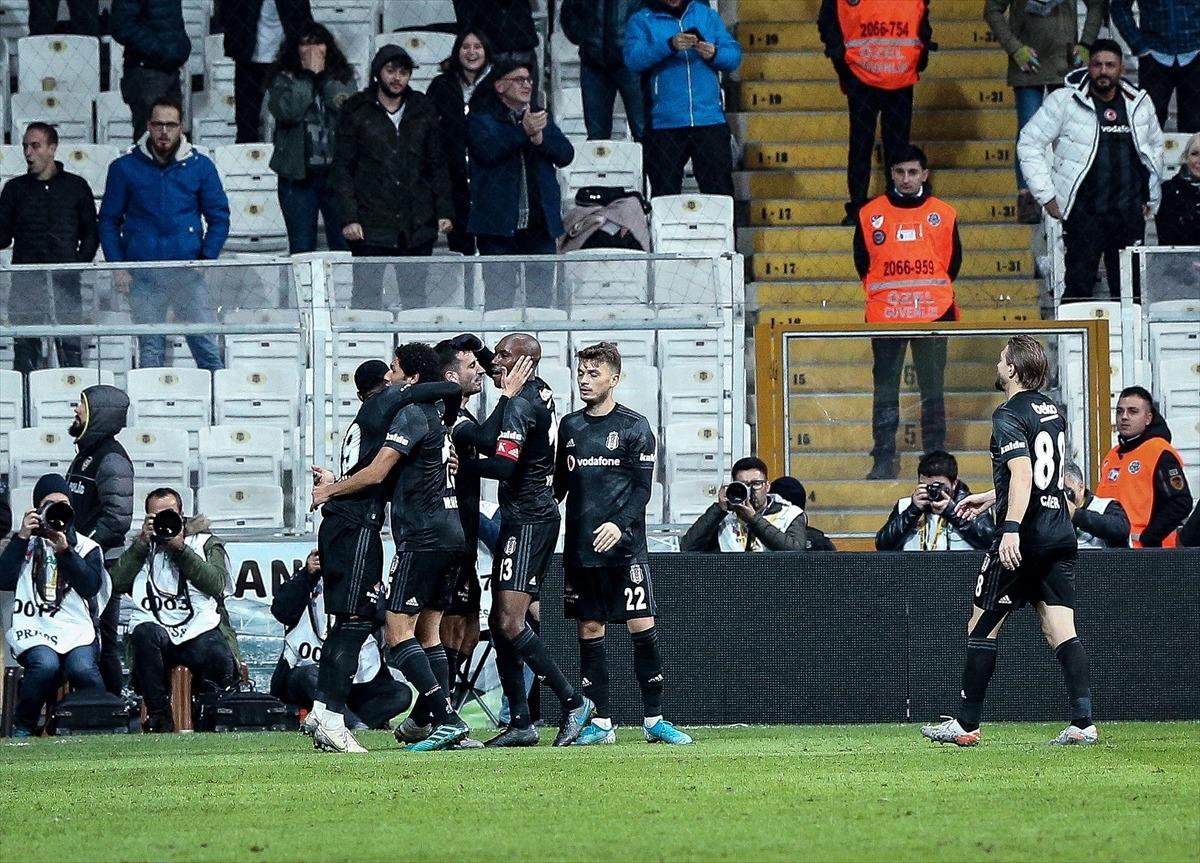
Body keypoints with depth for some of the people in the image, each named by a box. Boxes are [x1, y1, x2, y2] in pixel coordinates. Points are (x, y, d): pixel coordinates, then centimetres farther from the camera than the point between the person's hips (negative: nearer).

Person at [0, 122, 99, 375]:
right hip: (25, 283, 1)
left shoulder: (76, 186, 9)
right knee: (25, 348, -2)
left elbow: (90, 234, 11)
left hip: (65, 281, -1)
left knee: (70, 348, -4)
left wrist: (79, 266, -2)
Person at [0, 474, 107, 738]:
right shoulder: (23, 542, 16)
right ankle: (22, 728, -14)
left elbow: (90, 587, -2)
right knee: (45, 664, -33)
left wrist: (64, 552, -10)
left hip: (75, 627, 1)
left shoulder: (86, 547, 16)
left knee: (83, 668, -32)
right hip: (32, 627, -1)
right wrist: (22, 538, -3)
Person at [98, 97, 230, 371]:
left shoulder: (200, 166, 6)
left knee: (206, 346, -5)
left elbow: (219, 217, 10)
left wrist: (206, 259, -2)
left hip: (188, 272, 0)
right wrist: (117, 266, -1)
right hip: (143, 275, 0)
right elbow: (109, 221, 9)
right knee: (150, 351, 0)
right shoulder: (125, 168, 5)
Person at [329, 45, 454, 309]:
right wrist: (348, 217, -8)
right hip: (372, 230, -3)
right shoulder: (356, 111, 4)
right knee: (371, 297, -7)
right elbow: (341, 168, 1)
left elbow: (437, 165, 16)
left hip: (419, 228, 3)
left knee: (416, 300, 1)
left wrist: (444, 210, 6)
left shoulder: (423, 111, 13)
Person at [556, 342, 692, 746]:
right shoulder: (570, 427, 12)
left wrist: (619, 524, -19)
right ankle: (599, 723, 7)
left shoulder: (634, 427, 0)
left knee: (641, 626, -7)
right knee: (589, 630, 3)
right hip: (580, 547, 4)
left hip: (624, 546, -4)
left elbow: (642, 487, -5)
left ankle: (654, 720, -1)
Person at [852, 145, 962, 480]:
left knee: (933, 392, 1)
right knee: (885, 392, 0)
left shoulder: (943, 214, 7)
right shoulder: (871, 215, 6)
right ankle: (884, 460, 4)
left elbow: (952, 262, 15)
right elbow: (862, 263, 13)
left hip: (933, 314, 0)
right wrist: (879, 293, 8)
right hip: (884, 315, 0)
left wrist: (935, 292, 9)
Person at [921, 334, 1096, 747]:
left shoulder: (1010, 415, -11)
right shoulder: (1052, 411, 16)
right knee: (1061, 631, 3)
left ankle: (966, 724, 8)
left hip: (1023, 540, -8)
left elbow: (1023, 473, -25)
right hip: (1061, 534, 8)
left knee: (982, 627, 4)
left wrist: (1011, 528, -33)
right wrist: (990, 496, 37)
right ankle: (1083, 723, -8)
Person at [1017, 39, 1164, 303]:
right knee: (1079, 289, -6)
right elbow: (1029, 144, 0)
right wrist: (1046, 196, -5)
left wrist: (1151, 199, 18)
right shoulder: (1065, 102, -3)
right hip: (1084, 211, -4)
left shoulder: (1140, 103, 9)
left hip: (1130, 213, 4)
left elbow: (1155, 146, 25)